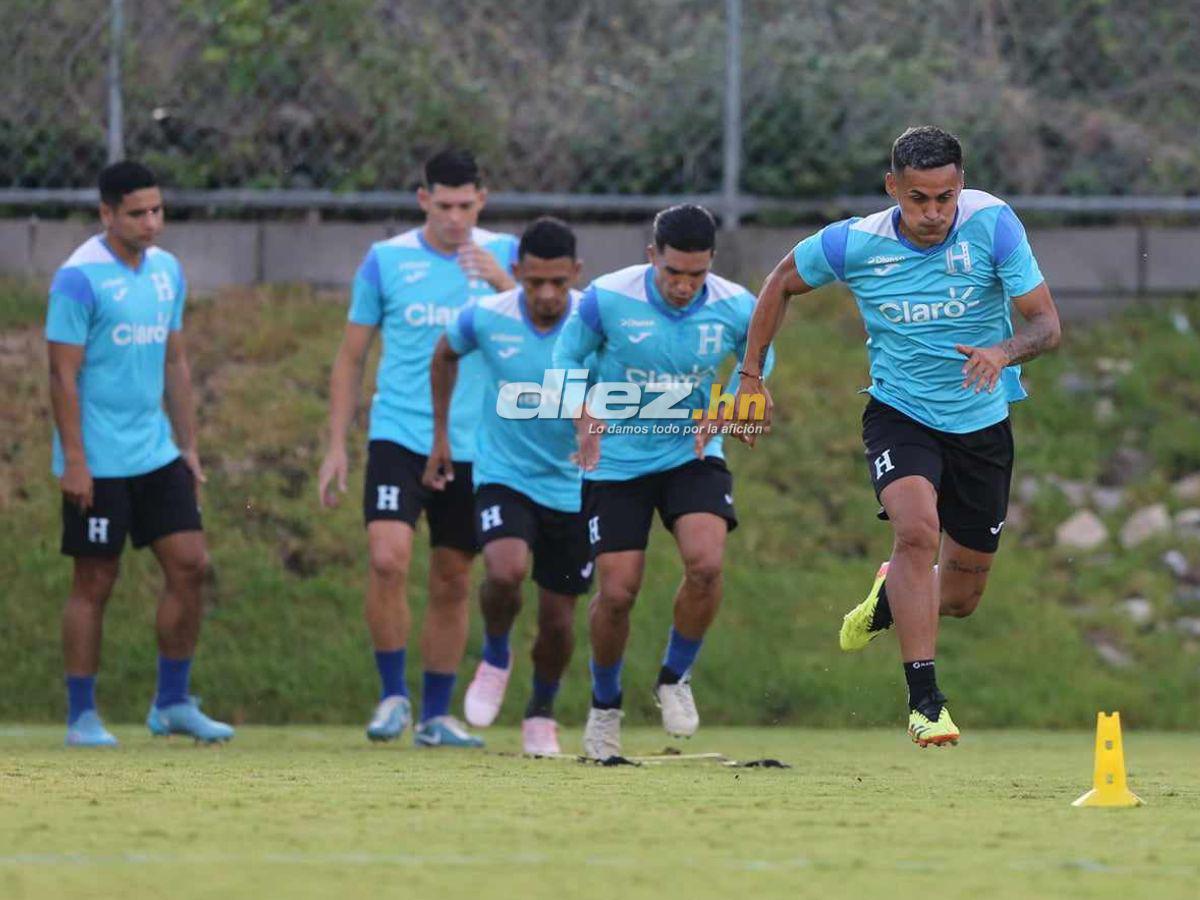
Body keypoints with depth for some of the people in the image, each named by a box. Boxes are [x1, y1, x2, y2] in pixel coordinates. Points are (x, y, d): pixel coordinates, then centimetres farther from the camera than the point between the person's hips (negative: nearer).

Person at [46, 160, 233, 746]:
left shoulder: (166, 271, 9)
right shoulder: (80, 278, -13)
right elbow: (64, 374, -14)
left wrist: (188, 445, 14)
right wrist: (74, 463, -17)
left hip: (157, 455, 7)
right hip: (99, 464, -7)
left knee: (189, 566, 2)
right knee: (94, 584, -1)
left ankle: (172, 704, 13)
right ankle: (82, 718, 7)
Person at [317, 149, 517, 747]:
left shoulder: (503, 255, 5)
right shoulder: (387, 260, 2)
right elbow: (351, 357, 7)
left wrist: (505, 285, -23)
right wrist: (336, 446, 2)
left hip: (472, 448, 2)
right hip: (399, 436, -2)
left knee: (453, 583, 7)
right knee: (388, 559, -19)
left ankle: (436, 715, 18)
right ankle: (392, 693, -4)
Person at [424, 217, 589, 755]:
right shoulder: (485, 318, -12)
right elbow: (445, 356, 11)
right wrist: (440, 435, 13)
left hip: (573, 485, 1)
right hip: (504, 476, -1)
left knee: (558, 619, 5)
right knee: (505, 571, -29)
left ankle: (541, 714, 33)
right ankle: (495, 657, 3)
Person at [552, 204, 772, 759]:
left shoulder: (735, 308, -12)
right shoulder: (607, 298, -17)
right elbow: (565, 360, -3)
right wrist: (585, 415, -21)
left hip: (691, 454, 1)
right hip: (617, 459, -1)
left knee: (705, 563, -22)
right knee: (617, 591, -6)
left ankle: (675, 678, 4)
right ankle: (604, 703, 21)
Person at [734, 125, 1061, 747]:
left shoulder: (993, 225, -16)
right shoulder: (852, 244, -14)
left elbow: (1047, 323, -16)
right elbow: (781, 284, 6)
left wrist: (1003, 352, -38)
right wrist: (750, 377, 5)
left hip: (983, 423, 2)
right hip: (900, 414, -2)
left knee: (962, 596, 10)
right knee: (917, 528, -31)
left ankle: (889, 598, 47)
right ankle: (924, 700, -27)